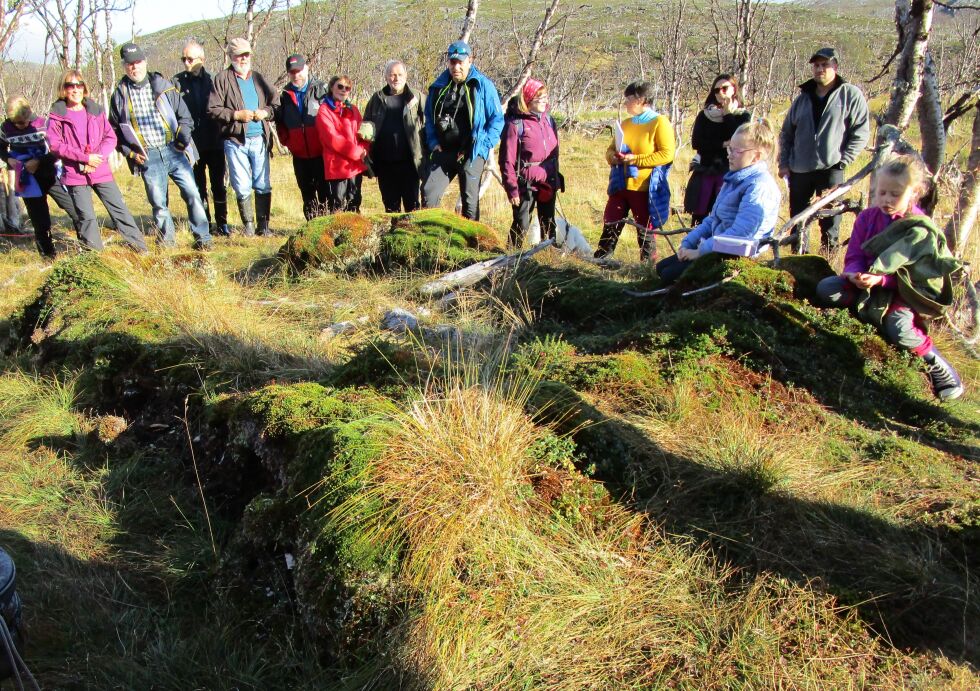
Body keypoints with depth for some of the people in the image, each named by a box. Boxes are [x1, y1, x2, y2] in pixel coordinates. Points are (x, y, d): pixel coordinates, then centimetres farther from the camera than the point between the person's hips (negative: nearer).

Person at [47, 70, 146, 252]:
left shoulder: (95, 111, 7)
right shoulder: (57, 115, -1)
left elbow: (110, 137, 4)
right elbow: (55, 145, -7)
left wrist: (97, 158, -11)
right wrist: (85, 157, -15)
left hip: (101, 171, 2)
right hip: (75, 175, -2)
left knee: (118, 207, 4)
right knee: (86, 216, 0)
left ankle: (138, 244, 12)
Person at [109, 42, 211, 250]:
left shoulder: (163, 86, 5)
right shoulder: (120, 95, 6)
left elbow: (184, 115, 9)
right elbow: (114, 131, 12)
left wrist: (183, 136, -8)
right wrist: (129, 152, -1)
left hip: (174, 150, 0)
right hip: (148, 157, 0)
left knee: (192, 193, -5)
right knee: (158, 203, 3)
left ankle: (203, 238, 3)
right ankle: (167, 241, 16)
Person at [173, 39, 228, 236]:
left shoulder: (212, 80, 3)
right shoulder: (177, 82, 1)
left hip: (215, 143, 0)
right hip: (192, 144, 0)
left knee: (219, 186, 6)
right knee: (198, 188, 6)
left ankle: (222, 223, 16)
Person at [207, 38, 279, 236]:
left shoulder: (259, 79, 15)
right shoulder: (222, 79, 2)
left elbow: (276, 104, 15)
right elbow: (213, 109, -4)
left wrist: (265, 113, -5)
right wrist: (237, 115, -14)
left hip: (259, 139, 3)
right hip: (235, 141, -3)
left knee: (263, 186, 1)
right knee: (242, 188, 0)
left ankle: (263, 225, 10)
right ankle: (248, 225, 13)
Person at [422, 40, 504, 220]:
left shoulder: (483, 85, -3)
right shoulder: (438, 86, 9)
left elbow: (497, 119, -2)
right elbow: (429, 116, 20)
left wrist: (483, 145, -10)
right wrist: (433, 142, 6)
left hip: (471, 153, -4)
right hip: (443, 151, 4)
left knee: (470, 201, 3)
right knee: (428, 192, -5)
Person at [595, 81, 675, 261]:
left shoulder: (659, 122, -6)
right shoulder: (625, 124, 14)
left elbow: (667, 154, -14)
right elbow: (611, 149, 21)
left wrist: (635, 159, -18)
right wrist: (613, 157, -4)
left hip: (645, 188, -6)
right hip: (621, 185, 6)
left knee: (645, 230, 3)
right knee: (610, 225, 3)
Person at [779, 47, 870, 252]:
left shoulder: (851, 95, 0)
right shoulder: (802, 98, 14)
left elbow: (861, 132, -4)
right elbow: (786, 133, 19)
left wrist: (843, 161, -10)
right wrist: (784, 163, 10)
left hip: (831, 170, -5)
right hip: (799, 171, 5)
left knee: (830, 220, -4)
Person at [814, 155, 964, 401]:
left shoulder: (920, 229, -12)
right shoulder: (867, 217, 0)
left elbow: (906, 275, -15)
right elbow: (854, 256, -2)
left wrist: (880, 280, -33)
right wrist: (856, 275, -25)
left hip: (901, 291, -5)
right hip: (866, 284, 5)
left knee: (899, 331, -31)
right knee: (826, 290, -20)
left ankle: (935, 363, -6)